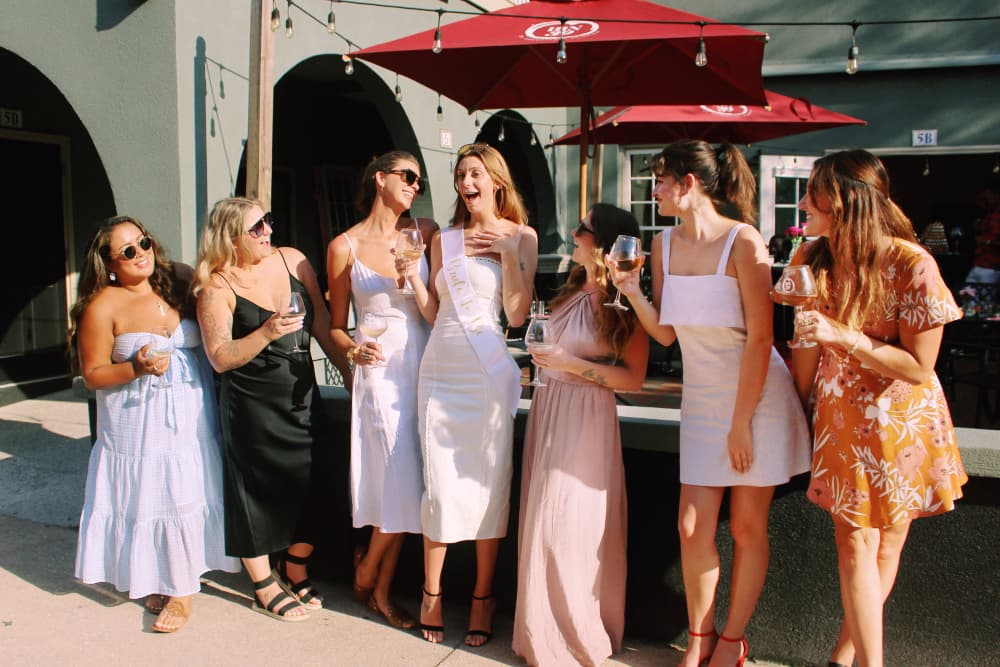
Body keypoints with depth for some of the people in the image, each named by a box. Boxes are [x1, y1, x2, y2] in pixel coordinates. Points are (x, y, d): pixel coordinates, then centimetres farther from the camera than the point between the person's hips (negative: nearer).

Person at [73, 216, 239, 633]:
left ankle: (181, 586, 17)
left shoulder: (180, 282, 2)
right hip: (140, 424, -2)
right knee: (148, 498, 3)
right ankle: (155, 579, 26)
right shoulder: (102, 307, -8)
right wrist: (137, 369, -20)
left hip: (193, 415, 3)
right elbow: (93, 375, -6)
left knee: (189, 495, 3)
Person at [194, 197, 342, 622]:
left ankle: (295, 573, 33)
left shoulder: (292, 261, 3)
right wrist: (266, 333, -28)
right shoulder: (217, 287, -10)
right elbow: (220, 358, -15)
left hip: (302, 395, 5)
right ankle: (265, 588, 27)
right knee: (258, 491, 7)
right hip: (251, 405, -4)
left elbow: (322, 324, 7)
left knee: (312, 489, 9)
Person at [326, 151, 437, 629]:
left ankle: (380, 591, 22)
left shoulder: (423, 232, 7)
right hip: (380, 371, -3)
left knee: (405, 489, 6)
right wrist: (355, 351, -15)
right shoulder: (345, 246, 0)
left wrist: (414, 278, -11)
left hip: (422, 364, 3)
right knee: (404, 486, -4)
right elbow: (336, 327, 5)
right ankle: (366, 575, 22)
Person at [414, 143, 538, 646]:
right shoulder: (444, 239, 11)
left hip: (488, 372, -2)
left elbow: (518, 314, -4)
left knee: (489, 482, 2)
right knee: (440, 484, 2)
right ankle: (431, 592, 17)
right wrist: (411, 274, -2)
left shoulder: (521, 235, 4)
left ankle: (483, 596, 17)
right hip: (440, 369, 3)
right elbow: (433, 313, 11)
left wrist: (508, 252, -9)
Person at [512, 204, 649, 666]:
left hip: (585, 417, -6)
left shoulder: (625, 306, -9)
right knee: (543, 520, 9)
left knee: (570, 525, -3)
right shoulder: (573, 290, 10)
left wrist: (573, 365, -16)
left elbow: (633, 379, -11)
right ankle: (546, 628, 24)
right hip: (547, 408, 7)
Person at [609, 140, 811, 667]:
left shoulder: (742, 242, -17)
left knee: (746, 527, 6)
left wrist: (741, 422, -17)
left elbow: (759, 338, -17)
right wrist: (631, 291, -14)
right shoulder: (664, 244, 2)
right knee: (693, 526, 3)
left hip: (757, 397, -5)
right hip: (701, 399, 5)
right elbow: (666, 333, 2)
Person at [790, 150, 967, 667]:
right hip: (841, 415, 3)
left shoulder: (911, 264, -20)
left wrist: (843, 336, -27)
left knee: (887, 542, 9)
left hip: (901, 418, -2)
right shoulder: (814, 258, -5)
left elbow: (918, 366, -18)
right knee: (854, 543, 1)